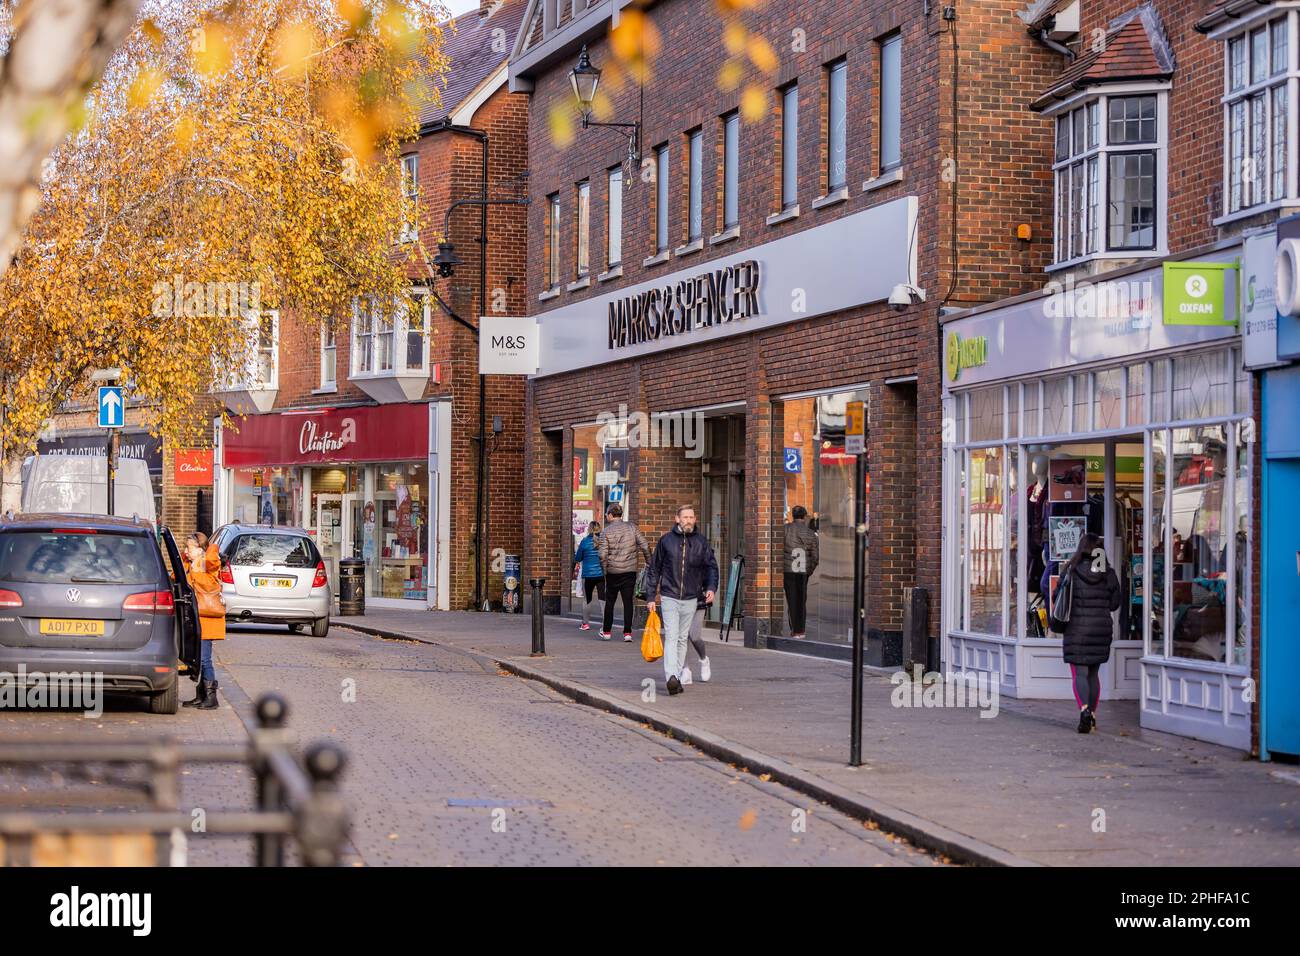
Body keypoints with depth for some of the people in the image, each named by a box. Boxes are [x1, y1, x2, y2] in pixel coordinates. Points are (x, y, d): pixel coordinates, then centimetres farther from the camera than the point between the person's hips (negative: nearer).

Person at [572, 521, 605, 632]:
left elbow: (577, 558, 1)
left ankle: (586, 623, 16)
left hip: (588, 574, -1)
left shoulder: (584, 542, -7)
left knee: (587, 599, 12)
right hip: (601, 574, 1)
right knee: (603, 599, 1)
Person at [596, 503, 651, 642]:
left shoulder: (606, 531, -7)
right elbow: (645, 546, -4)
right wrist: (649, 563, 7)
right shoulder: (632, 527, 0)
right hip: (630, 570, 1)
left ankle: (606, 631, 18)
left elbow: (602, 554, -12)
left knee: (610, 601, 11)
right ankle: (627, 633, 1)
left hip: (613, 572, -1)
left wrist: (604, 568, 3)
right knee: (628, 601, 5)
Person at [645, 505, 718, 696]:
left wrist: (711, 587, -11)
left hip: (691, 599, 2)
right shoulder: (666, 541, 1)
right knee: (671, 637, -14)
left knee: (682, 639, 9)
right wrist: (650, 597, 3)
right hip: (669, 597, -2)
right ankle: (671, 677, -26)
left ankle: (677, 677, 16)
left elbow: (711, 567, 8)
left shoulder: (702, 542, 5)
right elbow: (653, 569, 6)